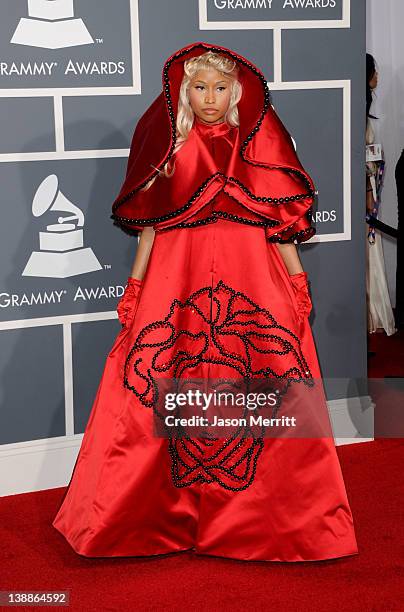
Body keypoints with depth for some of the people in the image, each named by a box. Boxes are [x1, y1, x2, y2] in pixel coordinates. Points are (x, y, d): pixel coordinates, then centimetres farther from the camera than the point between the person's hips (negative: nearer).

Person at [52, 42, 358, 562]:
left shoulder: (260, 144, 8)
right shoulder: (168, 146, 8)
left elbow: (282, 218, 9)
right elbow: (149, 222, 9)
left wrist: (298, 283, 3)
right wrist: (135, 286, 5)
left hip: (252, 281, 0)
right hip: (176, 278, 0)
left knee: (257, 393, -4)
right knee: (173, 396, -4)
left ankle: (260, 519, 11)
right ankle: (169, 512, 12)